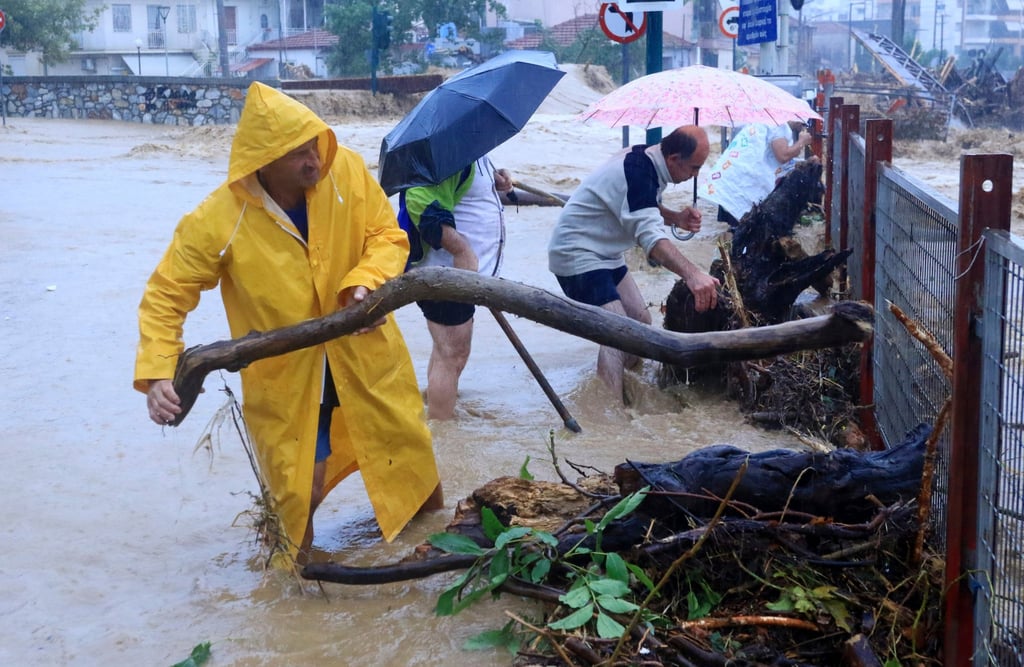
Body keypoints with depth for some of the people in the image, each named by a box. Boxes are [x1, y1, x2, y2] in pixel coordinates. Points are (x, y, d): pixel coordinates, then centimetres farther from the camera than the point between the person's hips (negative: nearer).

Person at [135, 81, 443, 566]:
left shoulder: (346, 171, -18)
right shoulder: (217, 222, -24)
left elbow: (388, 235, -7)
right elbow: (165, 296, -16)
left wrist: (367, 281, -28)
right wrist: (157, 374, -28)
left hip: (364, 349, 3)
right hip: (285, 371, -3)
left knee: (408, 447, 19)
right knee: (301, 489, 1)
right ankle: (295, 556, 37)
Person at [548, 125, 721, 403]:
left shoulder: (647, 160, 2)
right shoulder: (637, 172, -28)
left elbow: (646, 209, 19)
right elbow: (651, 236, -40)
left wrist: (676, 218, -2)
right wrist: (692, 274, -52)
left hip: (605, 253, 11)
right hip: (577, 255, -11)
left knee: (640, 322, 11)